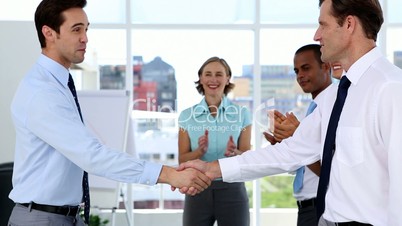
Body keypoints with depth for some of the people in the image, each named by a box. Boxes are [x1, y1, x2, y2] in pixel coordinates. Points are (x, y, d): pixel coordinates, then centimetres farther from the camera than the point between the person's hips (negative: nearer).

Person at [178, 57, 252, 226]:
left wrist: (234, 153, -17)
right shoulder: (187, 116, 3)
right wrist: (200, 151, -17)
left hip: (232, 189, 0)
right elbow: (182, 159, 3)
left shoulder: (241, 113, 2)